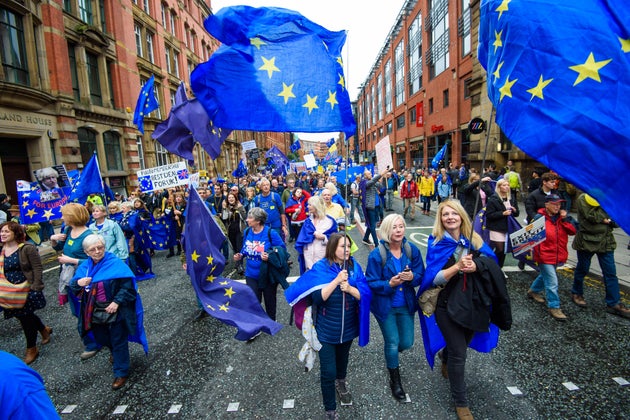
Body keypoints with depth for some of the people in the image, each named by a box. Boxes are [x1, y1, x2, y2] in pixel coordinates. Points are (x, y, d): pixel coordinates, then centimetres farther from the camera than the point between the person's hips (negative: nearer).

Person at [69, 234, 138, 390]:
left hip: (114, 310, -6)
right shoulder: (84, 267, 2)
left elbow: (127, 285, -19)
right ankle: (116, 352, 55)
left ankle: (121, 373, 21)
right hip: (94, 311, 6)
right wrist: (78, 282, -15)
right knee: (100, 338, 24)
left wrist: (117, 302, -26)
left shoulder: (115, 264, -17)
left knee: (118, 341, 4)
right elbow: (72, 286, 7)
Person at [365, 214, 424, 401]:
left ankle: (390, 354, 51)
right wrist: (390, 284, -32)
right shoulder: (377, 254, -20)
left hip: (406, 303, 4)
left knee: (406, 343, 13)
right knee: (393, 343, 7)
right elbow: (371, 283, -16)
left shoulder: (412, 250, -10)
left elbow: (421, 275, -4)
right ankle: (395, 380, 35)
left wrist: (412, 277, -27)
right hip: (385, 306, -3)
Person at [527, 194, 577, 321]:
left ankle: (533, 291, 48)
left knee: (546, 276, 26)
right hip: (545, 256, -7)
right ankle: (554, 307, 7)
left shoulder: (562, 217, 5)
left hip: (557, 256, 7)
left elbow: (573, 231, -2)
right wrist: (538, 253, -16)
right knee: (552, 282, -6)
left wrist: (565, 219, -13)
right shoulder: (540, 218, -13)